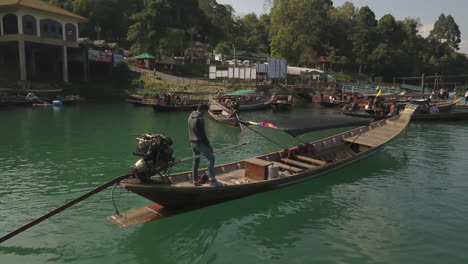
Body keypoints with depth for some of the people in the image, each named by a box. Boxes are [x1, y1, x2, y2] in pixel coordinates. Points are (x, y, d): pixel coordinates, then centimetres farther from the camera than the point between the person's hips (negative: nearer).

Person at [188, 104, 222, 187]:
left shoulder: (191, 116, 10)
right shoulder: (200, 119, -19)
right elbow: (202, 134, -18)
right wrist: (209, 145, -9)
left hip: (193, 142, 9)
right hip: (199, 142, -9)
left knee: (195, 161, 14)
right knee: (211, 158, -5)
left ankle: (195, 181, 20)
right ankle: (212, 179, -8)